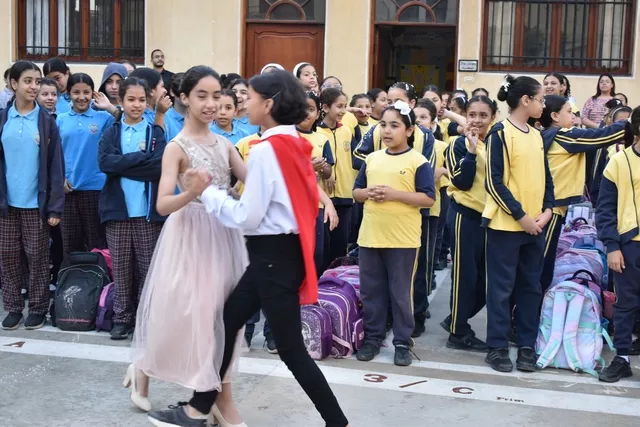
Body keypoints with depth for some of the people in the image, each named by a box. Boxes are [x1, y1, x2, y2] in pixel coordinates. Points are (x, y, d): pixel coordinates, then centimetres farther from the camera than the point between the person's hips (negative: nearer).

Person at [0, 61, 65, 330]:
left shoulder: (46, 122, -2)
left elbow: (55, 166, -4)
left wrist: (55, 207, -9)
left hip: (36, 203, -2)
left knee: (37, 257, 5)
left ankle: (38, 308, 18)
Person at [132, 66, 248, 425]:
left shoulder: (224, 144, 8)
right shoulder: (177, 147, -8)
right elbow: (163, 205, -16)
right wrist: (191, 193, -35)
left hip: (225, 233, 6)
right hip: (191, 235, -5)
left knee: (223, 314, 9)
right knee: (184, 313, 0)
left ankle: (222, 396, 21)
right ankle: (143, 369, 25)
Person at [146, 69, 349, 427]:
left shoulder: (266, 151, -18)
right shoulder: (295, 145, 8)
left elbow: (248, 218, -18)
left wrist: (208, 192, -6)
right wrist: (226, 192, 13)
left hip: (272, 256, -10)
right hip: (281, 252, 10)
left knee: (291, 349, 0)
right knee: (228, 323, 17)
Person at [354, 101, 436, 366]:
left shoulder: (418, 162, -6)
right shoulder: (372, 159, 9)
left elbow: (429, 198, -11)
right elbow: (356, 192, 14)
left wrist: (395, 194, -19)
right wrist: (368, 193, -9)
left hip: (403, 239, -5)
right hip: (370, 236, 5)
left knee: (401, 293, 4)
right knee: (371, 291, 11)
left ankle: (403, 342, 15)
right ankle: (373, 337, 23)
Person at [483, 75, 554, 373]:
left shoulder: (537, 136, 12)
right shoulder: (500, 133, -9)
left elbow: (545, 178, 15)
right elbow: (494, 182, -13)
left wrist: (546, 210, -1)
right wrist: (521, 216, -15)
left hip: (535, 225, 7)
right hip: (506, 224, -7)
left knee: (531, 287, 10)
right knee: (502, 288, 0)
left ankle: (527, 346, 18)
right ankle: (497, 347, 10)